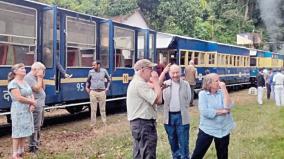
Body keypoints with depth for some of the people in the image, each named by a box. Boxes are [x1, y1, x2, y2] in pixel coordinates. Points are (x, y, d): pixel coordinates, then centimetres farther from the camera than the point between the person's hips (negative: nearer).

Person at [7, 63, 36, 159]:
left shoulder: (25, 83, 13)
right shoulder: (13, 84, -14)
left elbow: (31, 95, 13)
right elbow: (19, 98, -22)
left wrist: (32, 105, -7)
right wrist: (32, 102, -12)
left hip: (27, 110, 8)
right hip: (18, 111, -8)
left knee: (24, 130, 12)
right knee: (18, 131, -3)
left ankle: (21, 151, 23)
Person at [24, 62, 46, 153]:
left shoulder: (36, 77, 15)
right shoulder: (29, 77, -14)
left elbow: (43, 88, 14)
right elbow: (37, 89, -22)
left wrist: (41, 78, 3)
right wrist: (39, 78, -14)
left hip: (40, 105, 10)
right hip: (35, 105, -10)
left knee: (38, 125, 19)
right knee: (35, 126, -7)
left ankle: (36, 142, 32)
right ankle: (32, 146, -2)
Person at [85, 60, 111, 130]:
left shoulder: (104, 71, -2)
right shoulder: (91, 72, -1)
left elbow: (108, 80, 12)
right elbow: (88, 80, 17)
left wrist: (107, 88, 7)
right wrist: (87, 87, 6)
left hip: (102, 92, 0)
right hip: (93, 92, 0)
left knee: (102, 109, 11)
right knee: (93, 109, 3)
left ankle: (105, 124, 23)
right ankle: (93, 125, 10)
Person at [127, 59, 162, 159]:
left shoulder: (135, 82, 17)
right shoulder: (140, 84, -18)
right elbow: (158, 100, -20)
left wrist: (155, 83, 9)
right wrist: (156, 82, -10)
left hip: (138, 122, 11)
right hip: (144, 124, -11)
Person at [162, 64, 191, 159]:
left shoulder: (185, 84, 1)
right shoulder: (166, 84, 2)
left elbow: (188, 99, 3)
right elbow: (164, 99, 2)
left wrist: (181, 110, 2)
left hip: (181, 116, -2)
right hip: (169, 116, 2)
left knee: (183, 142, 0)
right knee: (172, 141, 15)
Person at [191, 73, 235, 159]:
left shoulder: (222, 92, -1)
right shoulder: (203, 94, -10)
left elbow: (228, 107, -17)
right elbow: (205, 112, -21)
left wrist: (224, 89, -19)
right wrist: (223, 111, -14)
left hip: (223, 130, 3)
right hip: (207, 129, -3)